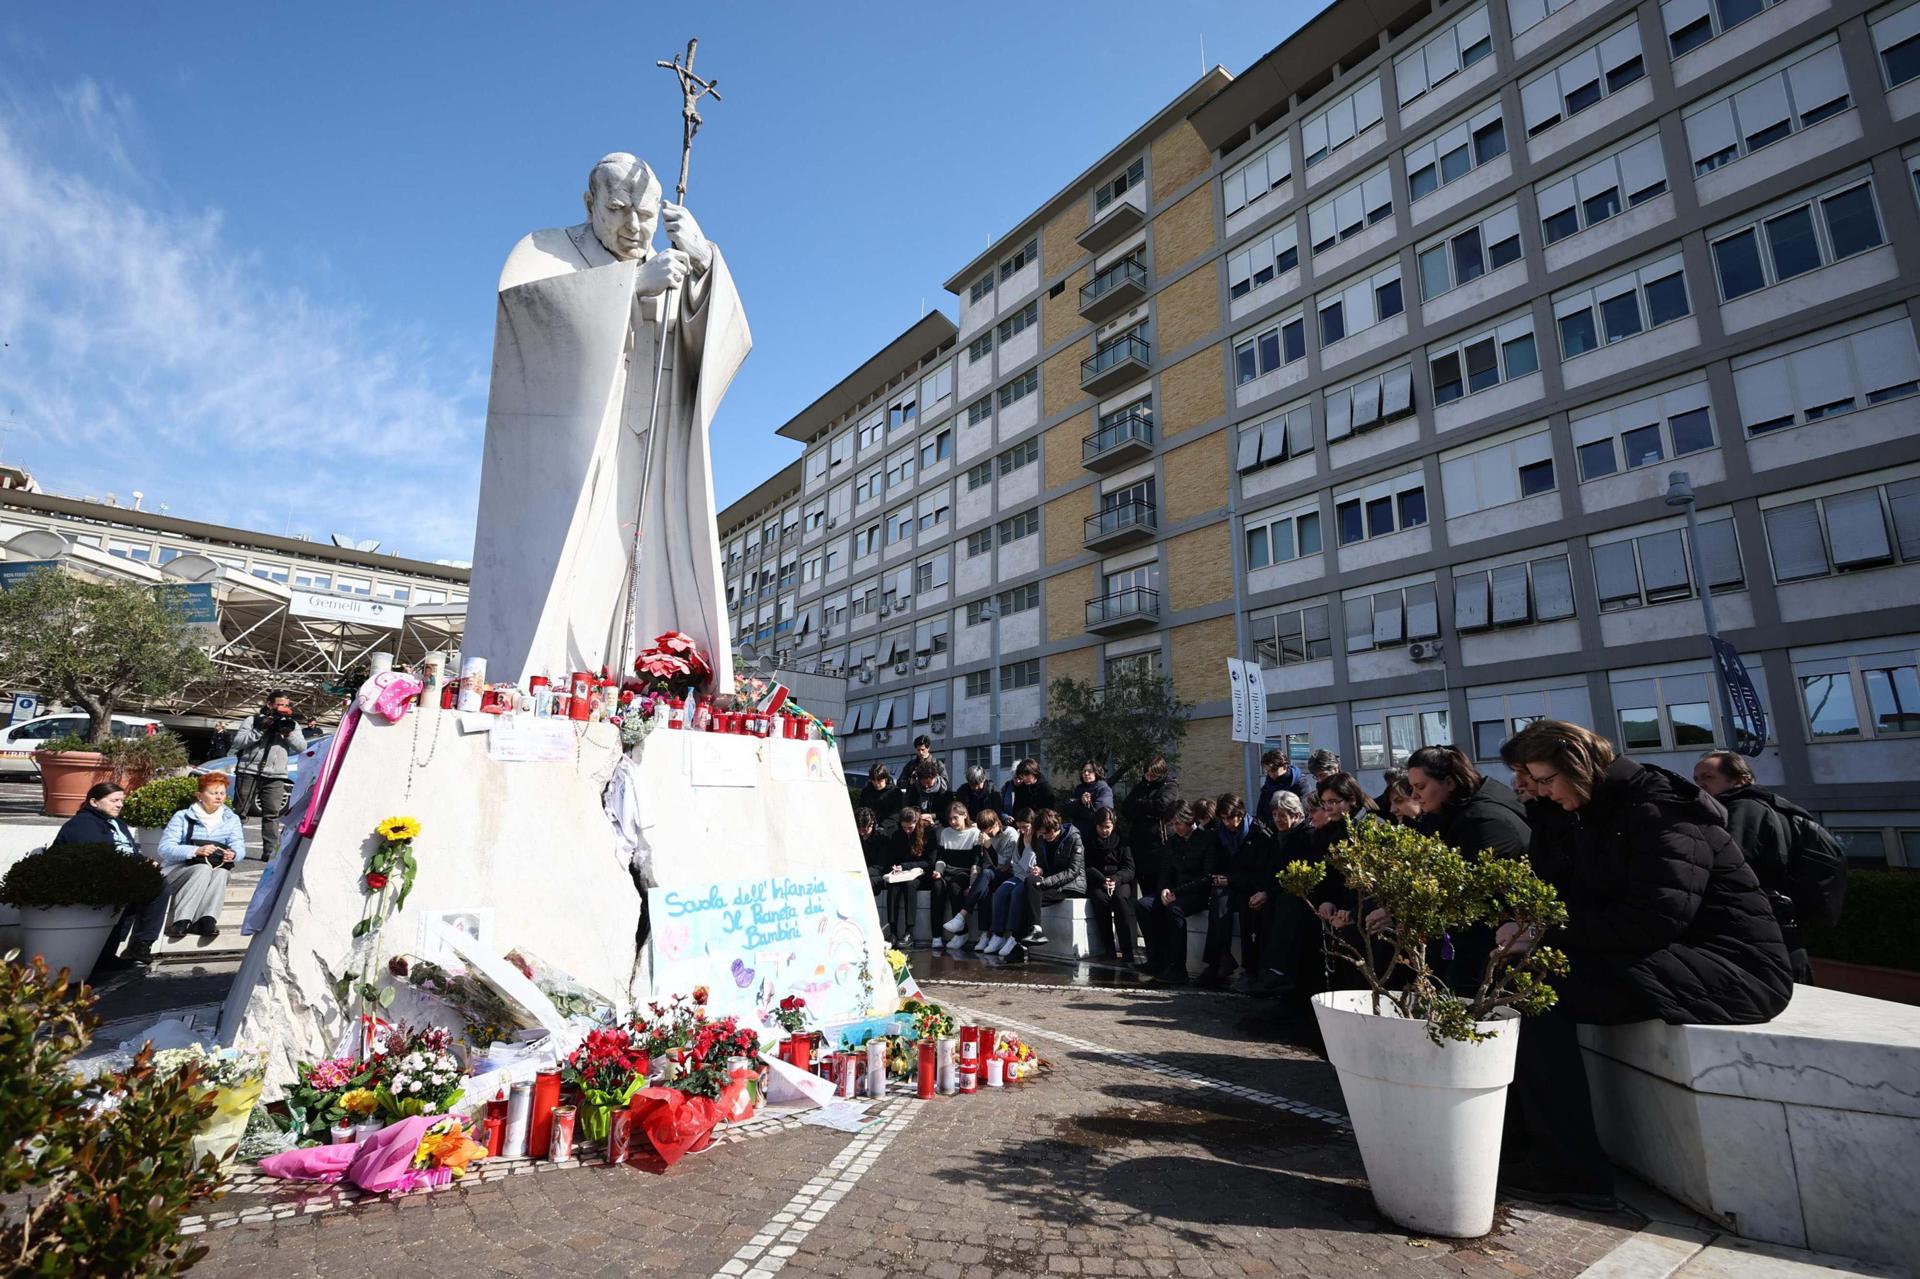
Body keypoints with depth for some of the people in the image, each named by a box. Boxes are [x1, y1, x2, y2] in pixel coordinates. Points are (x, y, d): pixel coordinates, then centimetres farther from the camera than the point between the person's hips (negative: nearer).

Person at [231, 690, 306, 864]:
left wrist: (289, 733, -11)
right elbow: (237, 742, -3)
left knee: (272, 814, -2)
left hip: (275, 776, 2)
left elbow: (302, 746, 4)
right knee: (240, 811, 5)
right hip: (249, 772, -2)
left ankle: (270, 851, -2)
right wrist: (260, 730, -12)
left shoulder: (292, 724, 15)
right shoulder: (254, 720, 7)